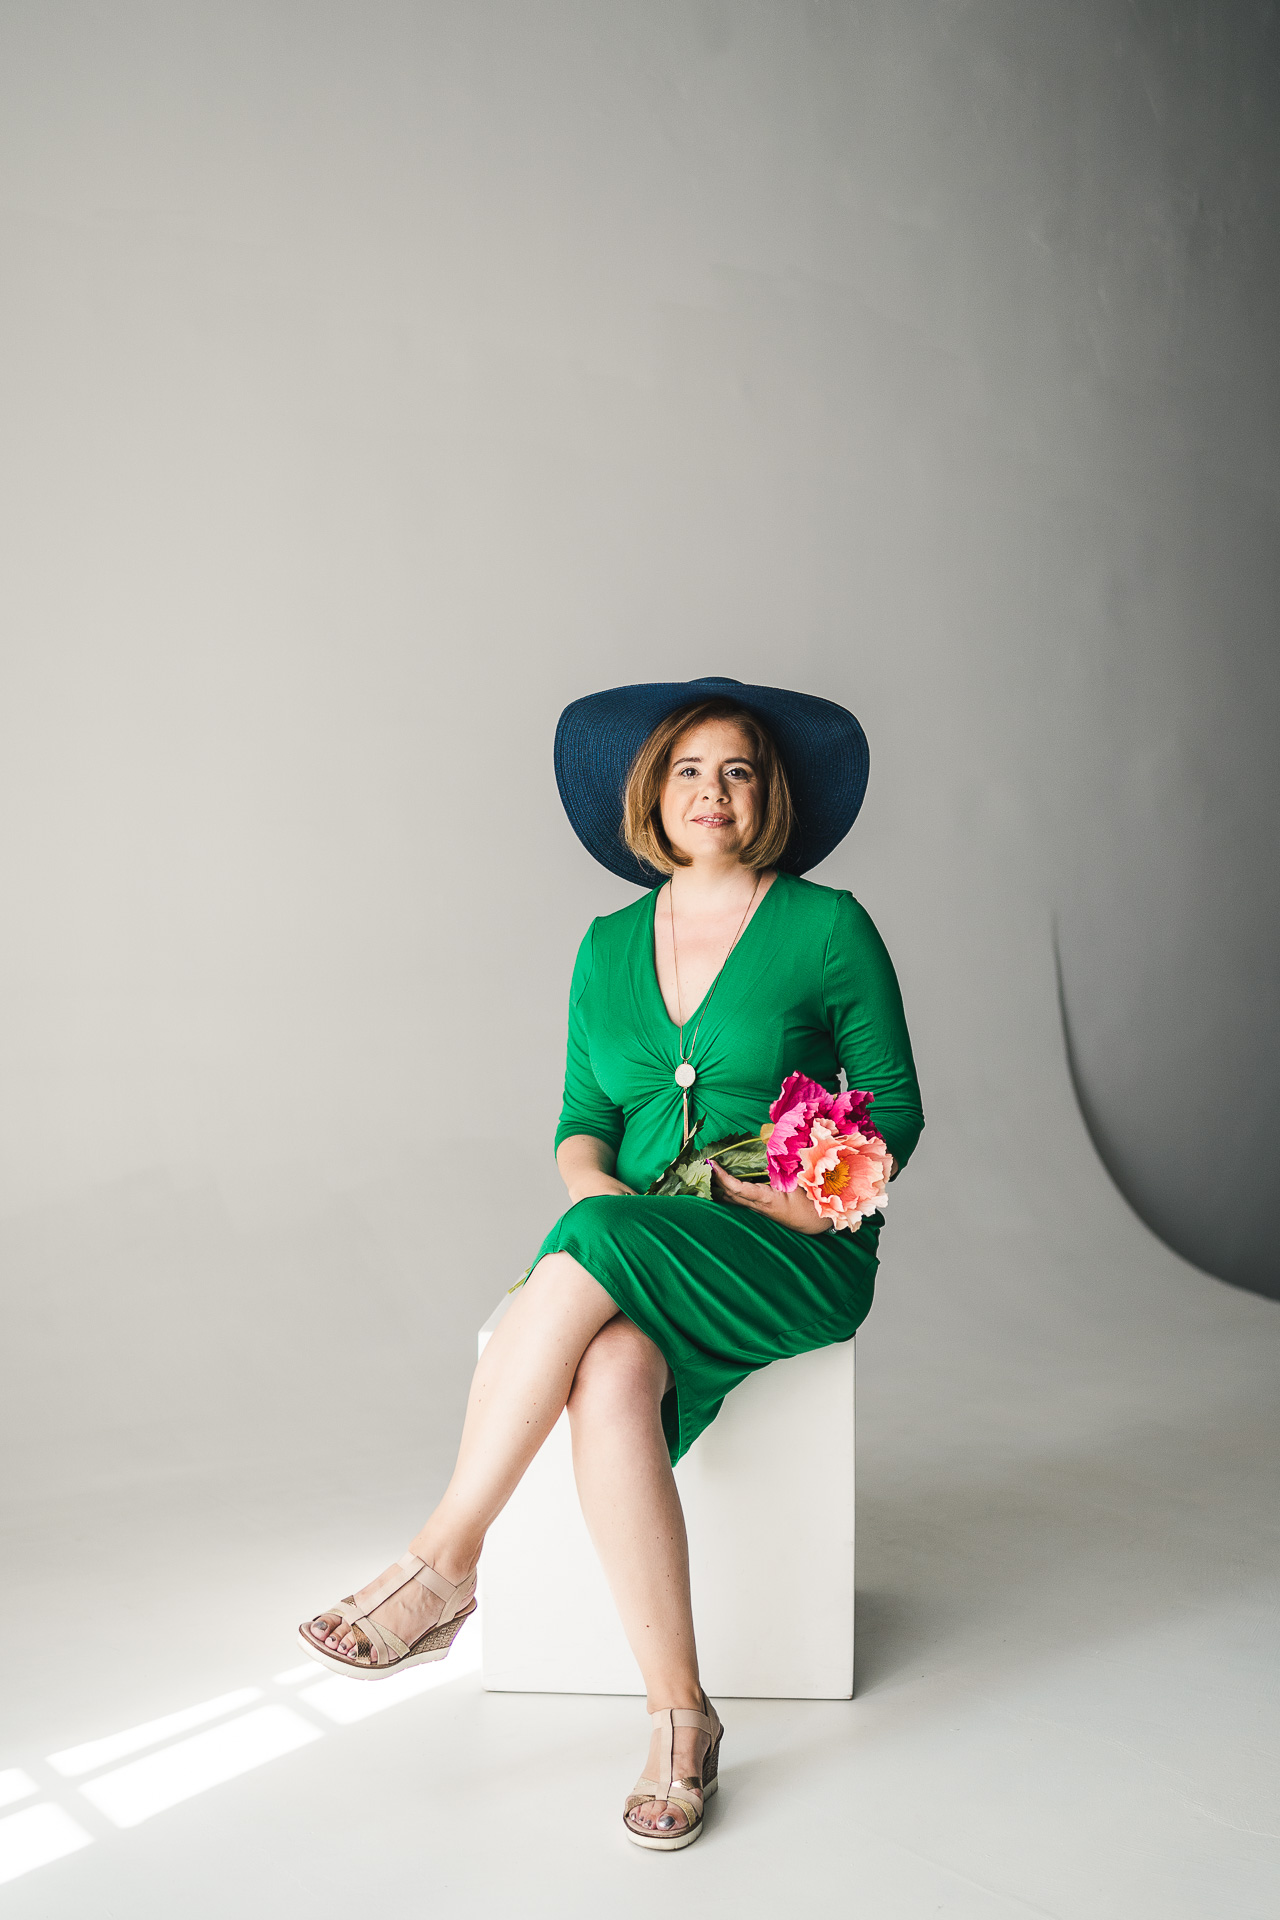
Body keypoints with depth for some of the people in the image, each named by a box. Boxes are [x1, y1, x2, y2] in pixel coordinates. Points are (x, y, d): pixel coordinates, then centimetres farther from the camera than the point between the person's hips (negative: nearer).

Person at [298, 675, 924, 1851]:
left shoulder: (828, 927, 1)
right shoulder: (609, 947, 13)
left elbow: (896, 1108, 4)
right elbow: (583, 1120, 14)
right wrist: (593, 1179, -9)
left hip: (794, 1264, -3)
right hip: (634, 1248, 4)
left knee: (590, 1254, -33)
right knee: (612, 1377, -32)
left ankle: (446, 1562, -20)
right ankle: (680, 1718, -21)